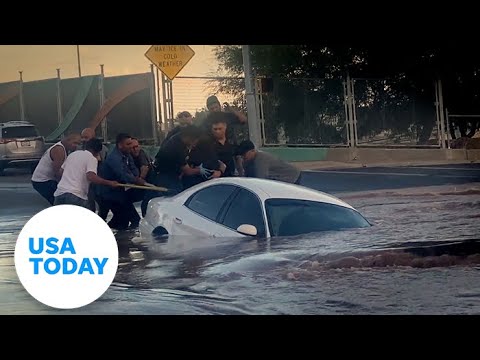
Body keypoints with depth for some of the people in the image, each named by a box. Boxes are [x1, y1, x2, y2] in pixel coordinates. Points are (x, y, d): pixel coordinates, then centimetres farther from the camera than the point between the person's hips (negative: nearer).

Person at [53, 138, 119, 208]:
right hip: (76, 196, -7)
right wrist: (110, 183, -15)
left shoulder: (72, 154, 19)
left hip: (59, 192, 7)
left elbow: (62, 170, 25)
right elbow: (91, 177, -18)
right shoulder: (92, 159, -2)